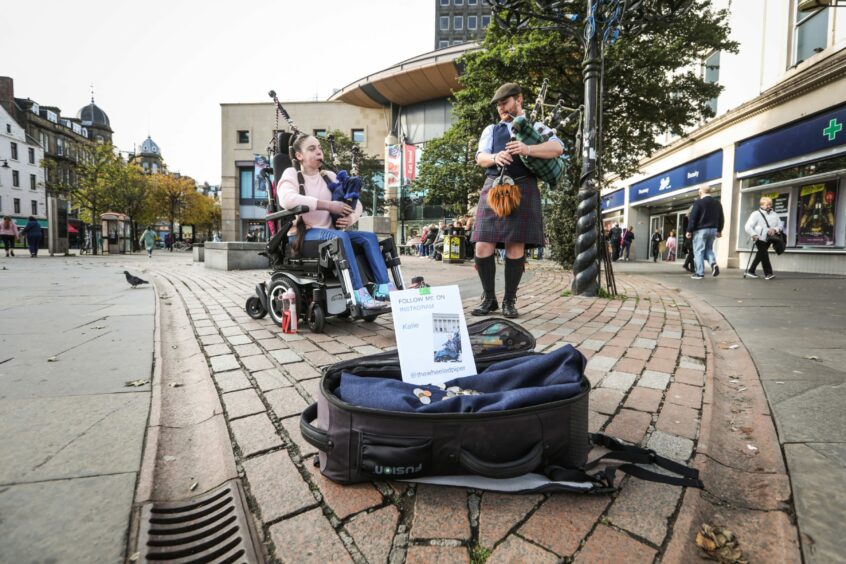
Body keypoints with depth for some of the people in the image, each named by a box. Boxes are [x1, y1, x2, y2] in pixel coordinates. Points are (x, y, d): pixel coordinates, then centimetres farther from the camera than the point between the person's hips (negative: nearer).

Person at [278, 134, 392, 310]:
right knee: (341, 236, -33)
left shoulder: (329, 176, 15)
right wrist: (329, 205, -24)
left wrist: (350, 218, -11)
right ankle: (360, 293, -37)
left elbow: (356, 204, 14)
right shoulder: (291, 173, 0)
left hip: (328, 232, 6)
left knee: (369, 237, -14)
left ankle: (384, 288, -26)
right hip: (301, 234, -6)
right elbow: (287, 199, -23)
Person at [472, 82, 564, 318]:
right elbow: (480, 157, 9)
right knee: (483, 247, -7)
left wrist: (527, 149, -21)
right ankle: (489, 298, 7)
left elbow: (558, 148, -3)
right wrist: (495, 158, -15)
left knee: (515, 248, -6)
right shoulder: (491, 130, 23)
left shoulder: (535, 127, 15)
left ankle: (510, 300, 7)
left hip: (522, 189, -2)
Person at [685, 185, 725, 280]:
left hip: (700, 230, -7)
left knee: (699, 251, -3)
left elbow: (692, 218, -14)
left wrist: (689, 230, -10)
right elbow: (721, 218, 16)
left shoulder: (698, 202, -10)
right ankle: (713, 264, -6)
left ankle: (699, 273, -4)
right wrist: (719, 230, 25)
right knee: (709, 249, 20)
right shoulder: (717, 203, 12)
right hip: (713, 230, 7)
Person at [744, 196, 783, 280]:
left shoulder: (774, 215, 15)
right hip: (760, 238, -6)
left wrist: (775, 229, -9)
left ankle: (751, 271, 21)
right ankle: (768, 273, -14)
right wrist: (754, 235, -22)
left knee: (760, 255, 11)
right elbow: (748, 227, -8)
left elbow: (780, 225, 13)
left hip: (769, 239, 6)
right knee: (764, 254, -14)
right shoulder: (756, 214, -1)